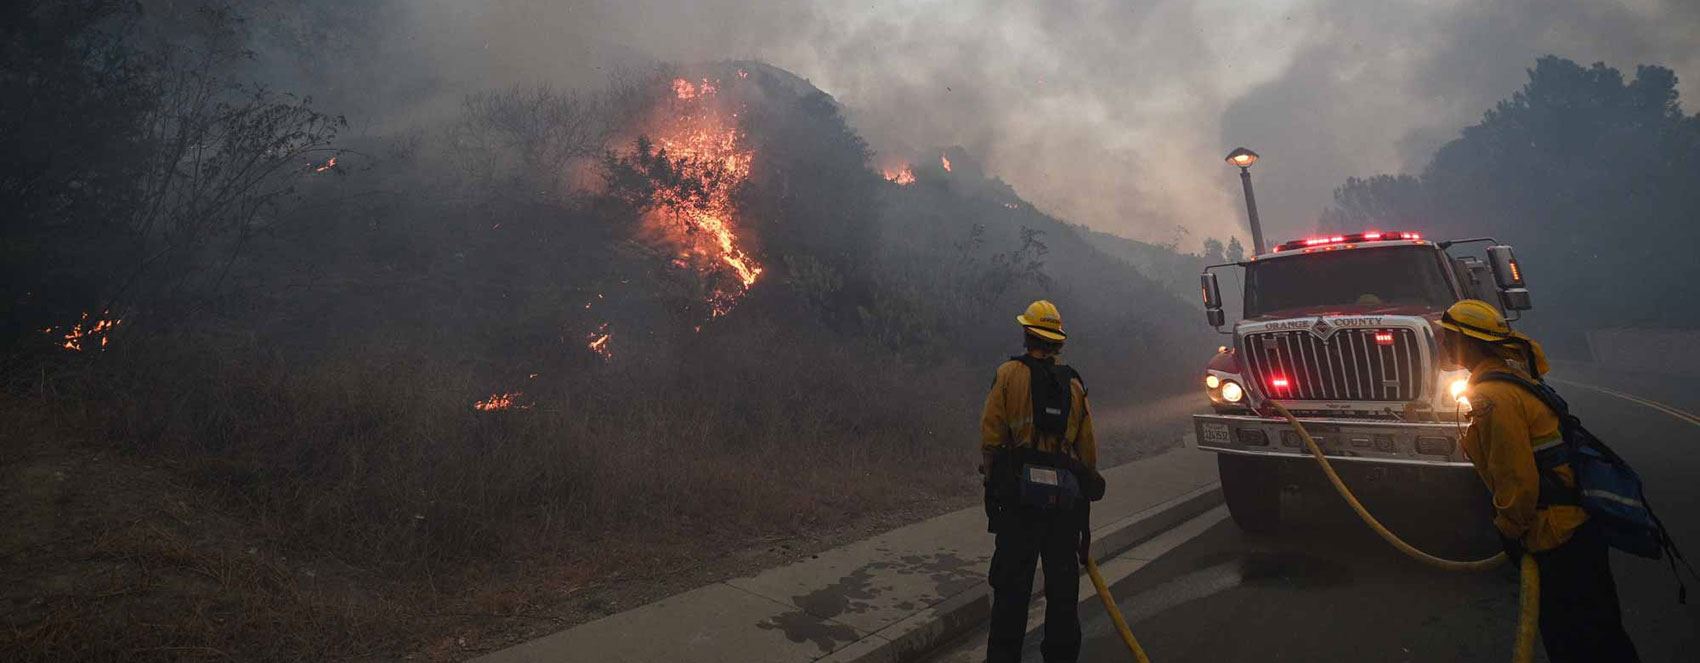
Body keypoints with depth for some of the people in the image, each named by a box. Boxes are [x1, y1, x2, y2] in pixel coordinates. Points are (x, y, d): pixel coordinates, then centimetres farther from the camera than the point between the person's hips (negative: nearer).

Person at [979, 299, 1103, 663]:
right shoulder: (1074, 384, 8)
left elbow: (991, 435, -9)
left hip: (1019, 494, -3)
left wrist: (992, 479, 4)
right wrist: (1085, 489, 20)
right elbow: (1088, 449, 9)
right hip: (1066, 496, 4)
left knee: (1012, 582, 5)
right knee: (1063, 583, 14)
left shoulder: (1010, 374, -4)